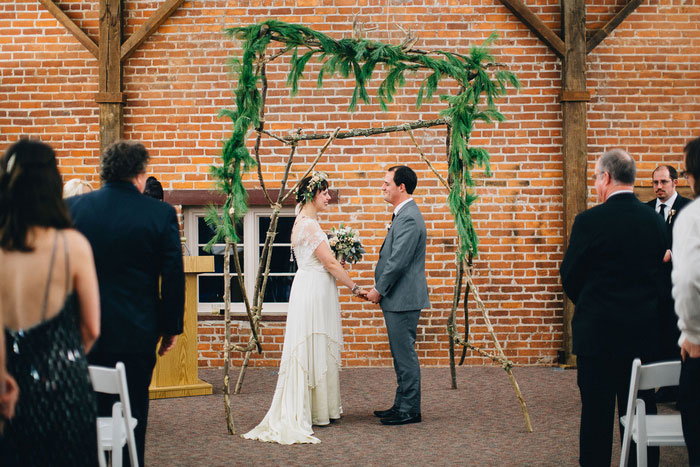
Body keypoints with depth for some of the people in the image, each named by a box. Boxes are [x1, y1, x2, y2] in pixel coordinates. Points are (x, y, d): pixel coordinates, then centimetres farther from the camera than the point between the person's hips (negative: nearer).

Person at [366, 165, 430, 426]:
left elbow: (398, 261, -22)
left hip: (403, 298, -11)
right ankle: (402, 406, 22)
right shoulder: (403, 215, 16)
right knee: (401, 355, 15)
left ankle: (409, 411, 1)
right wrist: (381, 289, 17)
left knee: (405, 355, -5)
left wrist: (379, 290, -12)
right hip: (397, 298, 11)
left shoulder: (409, 218, -18)